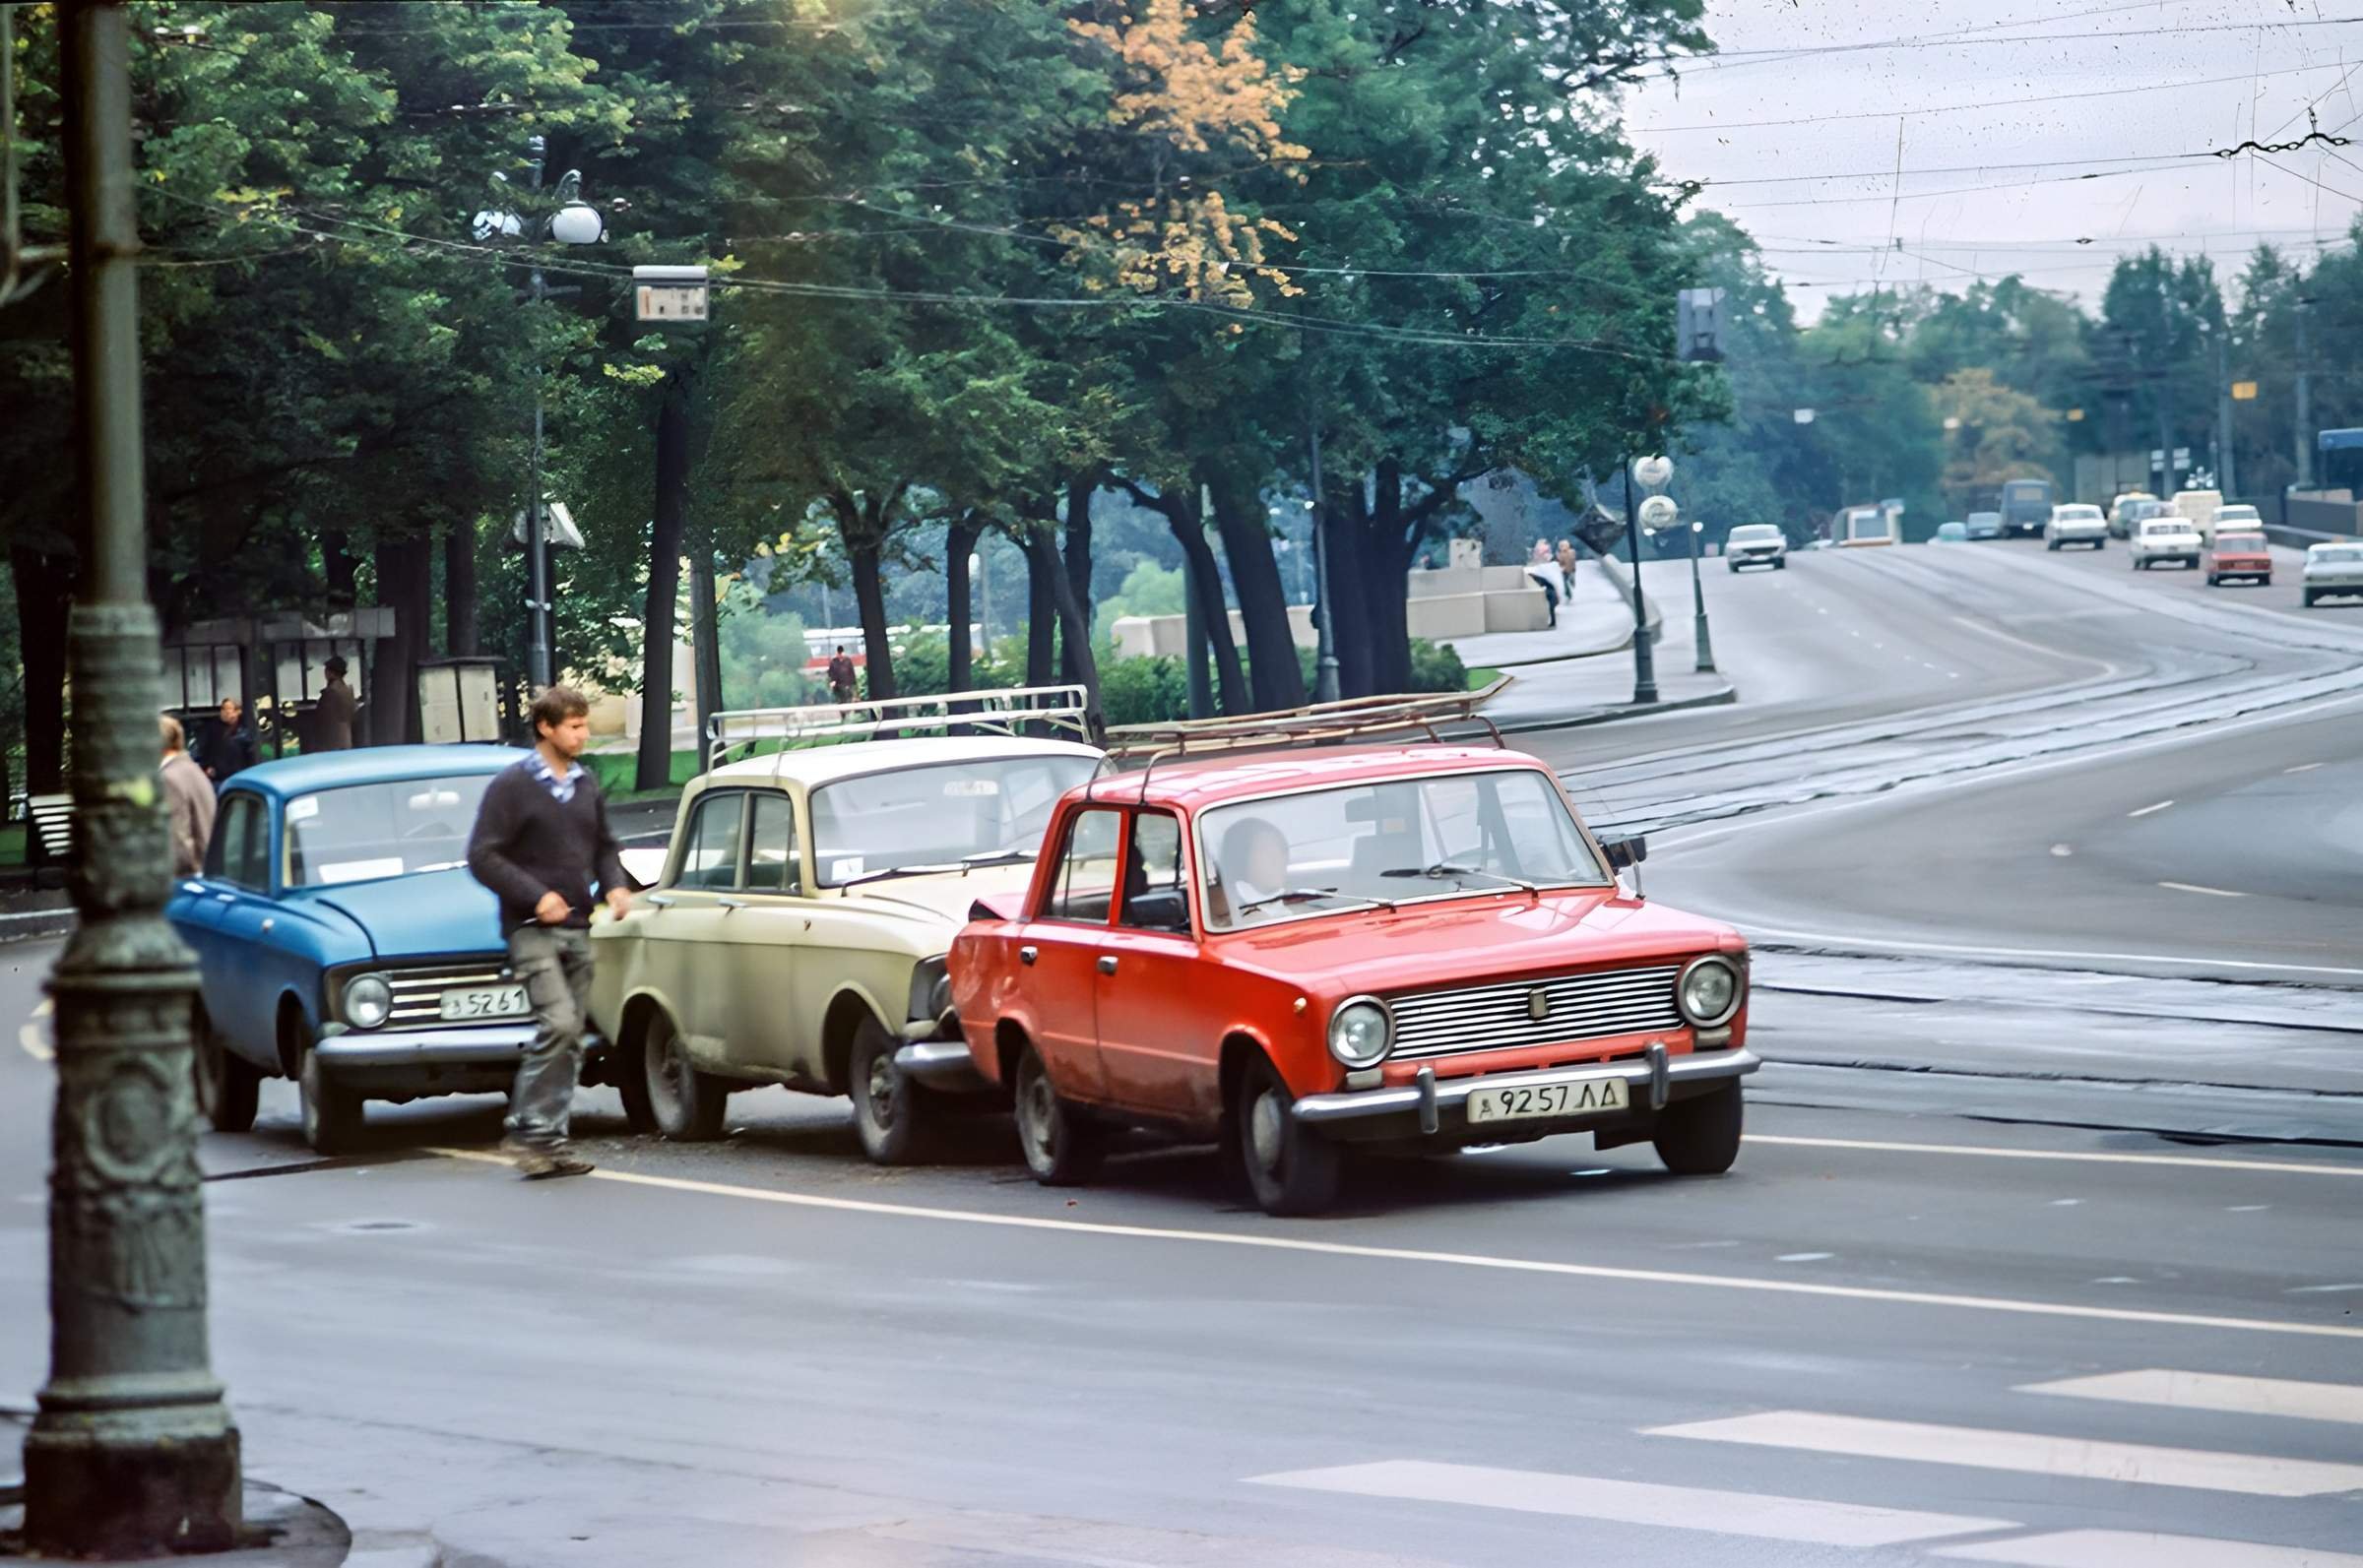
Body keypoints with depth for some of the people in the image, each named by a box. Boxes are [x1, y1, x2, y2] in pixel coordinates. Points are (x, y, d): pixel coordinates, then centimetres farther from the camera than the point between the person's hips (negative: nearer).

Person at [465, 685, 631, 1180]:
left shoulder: (586, 785, 13)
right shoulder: (512, 785, -6)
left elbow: (604, 846, 25)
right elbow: (482, 856, -9)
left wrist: (614, 886, 4)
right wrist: (536, 896, -17)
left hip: (577, 929, 7)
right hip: (532, 929, -7)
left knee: (570, 1041, 5)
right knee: (557, 1024, -20)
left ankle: (550, 1140, 11)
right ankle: (528, 1130, -11)